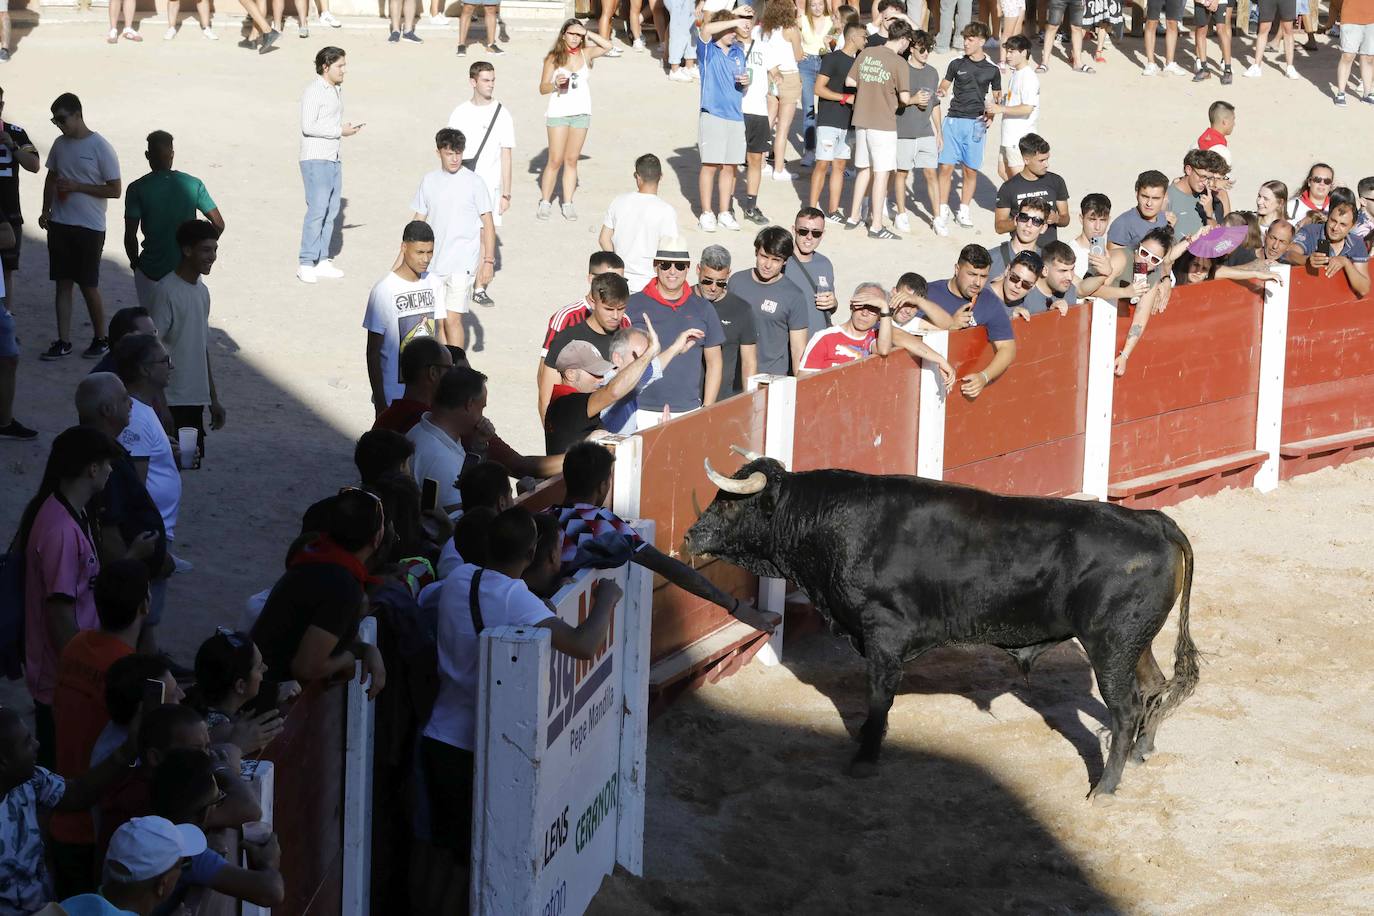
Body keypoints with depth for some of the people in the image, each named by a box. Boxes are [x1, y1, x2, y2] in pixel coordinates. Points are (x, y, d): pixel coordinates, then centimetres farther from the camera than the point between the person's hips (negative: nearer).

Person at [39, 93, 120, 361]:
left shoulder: (100, 148, -12)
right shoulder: (60, 144, 6)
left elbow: (115, 190, -11)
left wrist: (76, 186, -18)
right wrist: (46, 210, 6)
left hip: (89, 228, -5)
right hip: (60, 225, 5)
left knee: (89, 286, 0)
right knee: (63, 283, 6)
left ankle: (101, 339, 16)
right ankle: (63, 342, 11)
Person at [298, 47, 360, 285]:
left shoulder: (337, 90, 16)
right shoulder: (313, 92, -12)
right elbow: (308, 126, -19)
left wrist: (346, 127, 10)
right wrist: (340, 131, -16)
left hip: (333, 158, 9)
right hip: (315, 159, -9)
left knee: (331, 211, 8)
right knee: (317, 209, -12)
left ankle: (322, 261, 13)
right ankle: (306, 264, -10)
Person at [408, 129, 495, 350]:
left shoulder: (474, 182, -4)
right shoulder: (429, 181, 7)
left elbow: (488, 224, -1)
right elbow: (418, 222, 14)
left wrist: (488, 261, -7)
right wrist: (401, 259, 12)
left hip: (462, 264, -4)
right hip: (434, 263, 4)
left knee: (452, 318, -10)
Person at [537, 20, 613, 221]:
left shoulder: (585, 54, 5)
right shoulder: (553, 58, -2)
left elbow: (607, 46, -9)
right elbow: (542, 88, -1)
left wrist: (587, 34, -11)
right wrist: (555, 84, -21)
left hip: (581, 113, 3)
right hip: (558, 113, -3)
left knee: (572, 160, 7)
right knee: (555, 161, -3)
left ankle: (567, 204, 10)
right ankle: (545, 202, 7)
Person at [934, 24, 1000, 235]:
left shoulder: (992, 70, 4)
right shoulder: (957, 64, 6)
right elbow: (943, 87, 14)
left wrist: (991, 114, -2)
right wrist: (940, 92, -9)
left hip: (976, 123, 0)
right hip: (953, 120, 0)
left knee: (971, 170, 4)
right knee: (946, 168, -5)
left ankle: (964, 211, 19)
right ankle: (942, 214, -1)